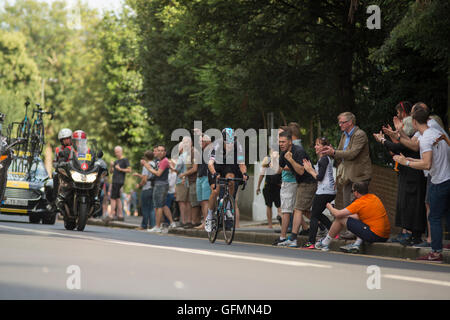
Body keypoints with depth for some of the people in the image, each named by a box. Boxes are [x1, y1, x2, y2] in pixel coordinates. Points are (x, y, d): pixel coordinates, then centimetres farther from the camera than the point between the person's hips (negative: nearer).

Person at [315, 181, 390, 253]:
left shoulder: (360, 203, -11)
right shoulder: (374, 197, 12)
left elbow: (337, 214, -8)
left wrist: (330, 207, 13)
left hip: (374, 235, -8)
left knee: (340, 219, 2)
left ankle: (325, 243, 18)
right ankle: (357, 244, 16)